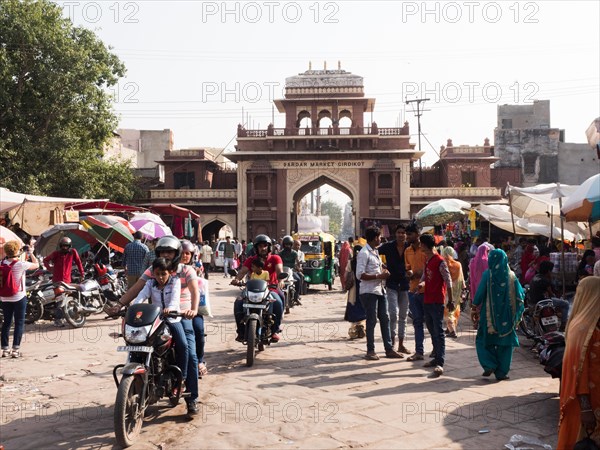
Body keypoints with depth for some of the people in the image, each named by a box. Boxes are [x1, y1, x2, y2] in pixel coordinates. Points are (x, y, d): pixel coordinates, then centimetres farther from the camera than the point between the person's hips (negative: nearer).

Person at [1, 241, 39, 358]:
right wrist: (30, 253, 6)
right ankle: (15, 349, -1)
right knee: (19, 323, 3)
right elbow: (36, 264, -3)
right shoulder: (21, 265, -16)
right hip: (19, 297, -5)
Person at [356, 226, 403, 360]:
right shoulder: (364, 253, -14)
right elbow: (360, 275, -21)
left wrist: (384, 272, 7)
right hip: (369, 292, -9)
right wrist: (379, 276, -19)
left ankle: (389, 349, 18)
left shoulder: (376, 251, 14)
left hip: (379, 290, 9)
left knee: (385, 319, 10)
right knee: (371, 320, -1)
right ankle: (370, 351, 10)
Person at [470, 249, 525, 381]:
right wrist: (517, 314, 12)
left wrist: (474, 309, 4)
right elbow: (520, 296, 2)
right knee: (505, 343, 10)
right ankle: (501, 372, 10)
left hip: (489, 314, -2)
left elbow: (480, 294, -8)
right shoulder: (511, 276, -1)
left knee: (483, 340, 13)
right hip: (507, 315, 2)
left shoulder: (487, 275, -9)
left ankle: (489, 365, 0)